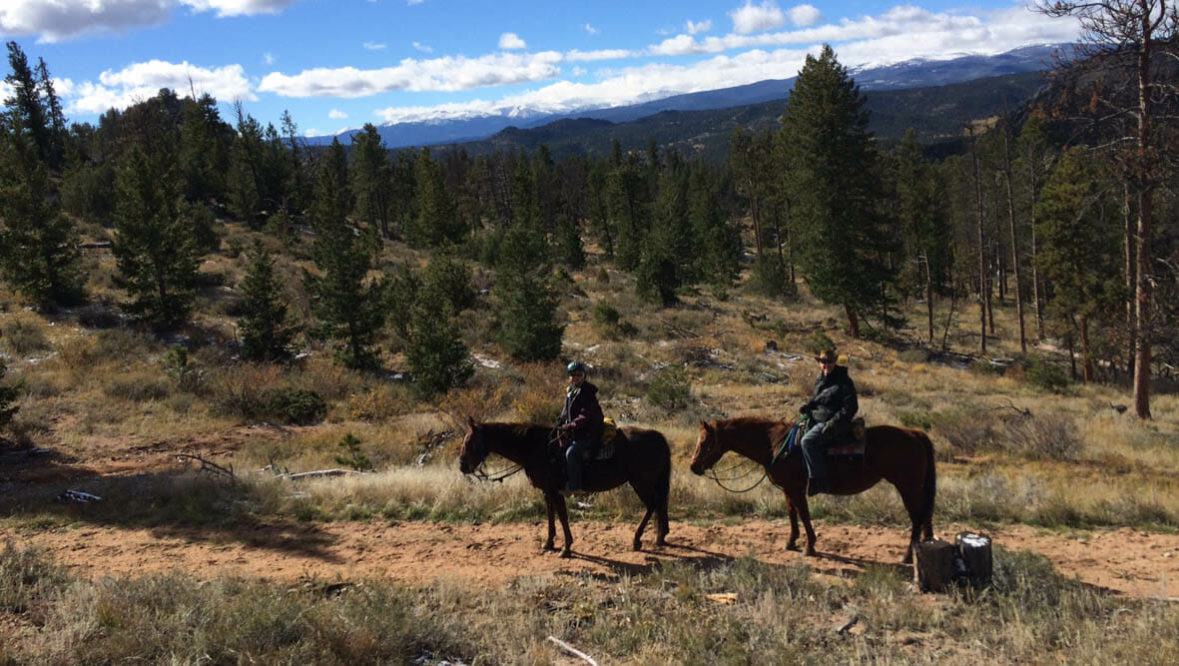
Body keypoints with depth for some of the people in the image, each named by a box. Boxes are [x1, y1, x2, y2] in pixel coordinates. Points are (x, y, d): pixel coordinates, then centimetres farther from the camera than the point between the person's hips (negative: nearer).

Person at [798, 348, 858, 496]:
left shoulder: (843, 381, -14)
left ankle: (819, 480, -23)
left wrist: (834, 422, -23)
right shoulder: (820, 380, 11)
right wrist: (808, 405, 3)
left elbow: (851, 407, -15)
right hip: (818, 419, 10)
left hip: (833, 422, -10)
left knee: (808, 441, -28)